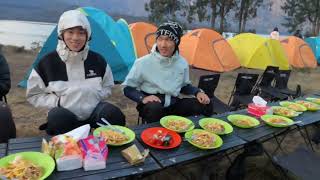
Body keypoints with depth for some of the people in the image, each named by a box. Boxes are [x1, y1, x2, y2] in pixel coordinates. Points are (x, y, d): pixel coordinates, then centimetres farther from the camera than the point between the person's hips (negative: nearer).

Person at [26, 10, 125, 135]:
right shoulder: (47, 62, -6)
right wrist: (57, 102, -10)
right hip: (66, 116, -2)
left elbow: (107, 87, 14)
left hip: (94, 112, 2)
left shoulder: (97, 60, 0)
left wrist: (95, 96, -6)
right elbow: (33, 95, 5)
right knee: (58, 117, -36)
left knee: (114, 114, -28)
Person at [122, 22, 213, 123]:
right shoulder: (143, 63, -13)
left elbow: (185, 86, 16)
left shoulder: (182, 63, 0)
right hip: (153, 106, -4)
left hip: (173, 105, 4)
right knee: (154, 108, -39)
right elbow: (127, 88, -4)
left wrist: (198, 92, -4)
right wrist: (143, 98, -22)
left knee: (206, 105, -12)